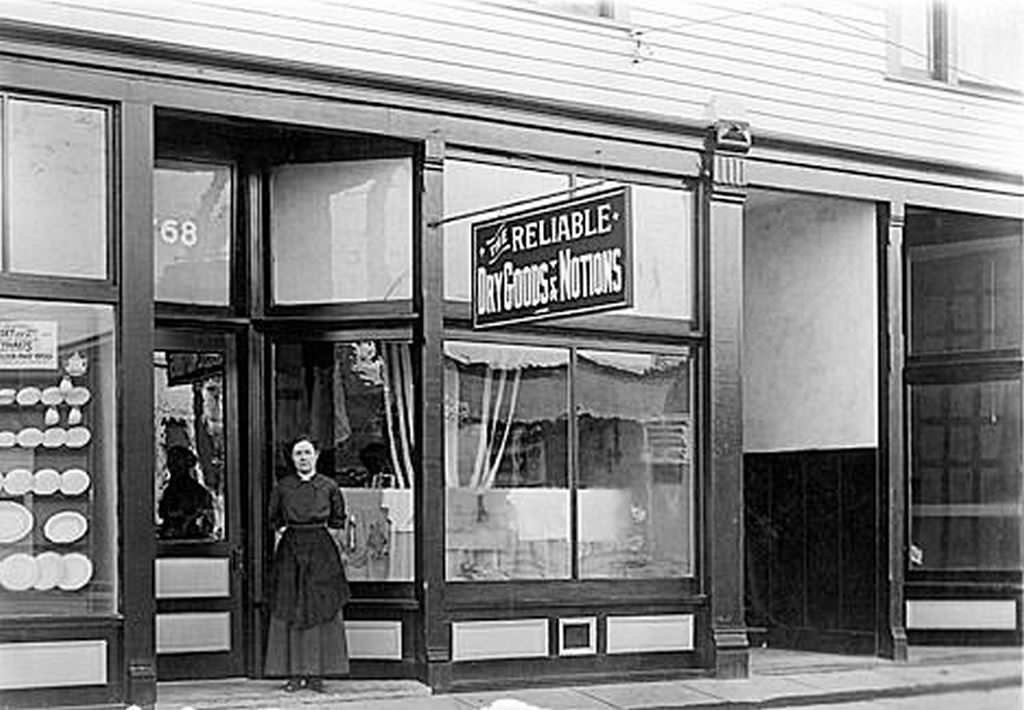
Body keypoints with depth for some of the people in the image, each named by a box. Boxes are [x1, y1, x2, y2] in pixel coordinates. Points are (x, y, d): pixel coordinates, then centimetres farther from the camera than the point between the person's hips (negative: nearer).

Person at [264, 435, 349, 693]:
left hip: (321, 550, -1)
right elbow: (273, 519, 17)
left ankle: (316, 674, 2)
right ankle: (295, 673, 3)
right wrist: (283, 528, 2)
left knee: (322, 611, -3)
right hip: (290, 550, 1)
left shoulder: (329, 486, 3)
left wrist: (318, 526, 3)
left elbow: (338, 520, 13)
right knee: (290, 612, -2)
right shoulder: (282, 487, 5)